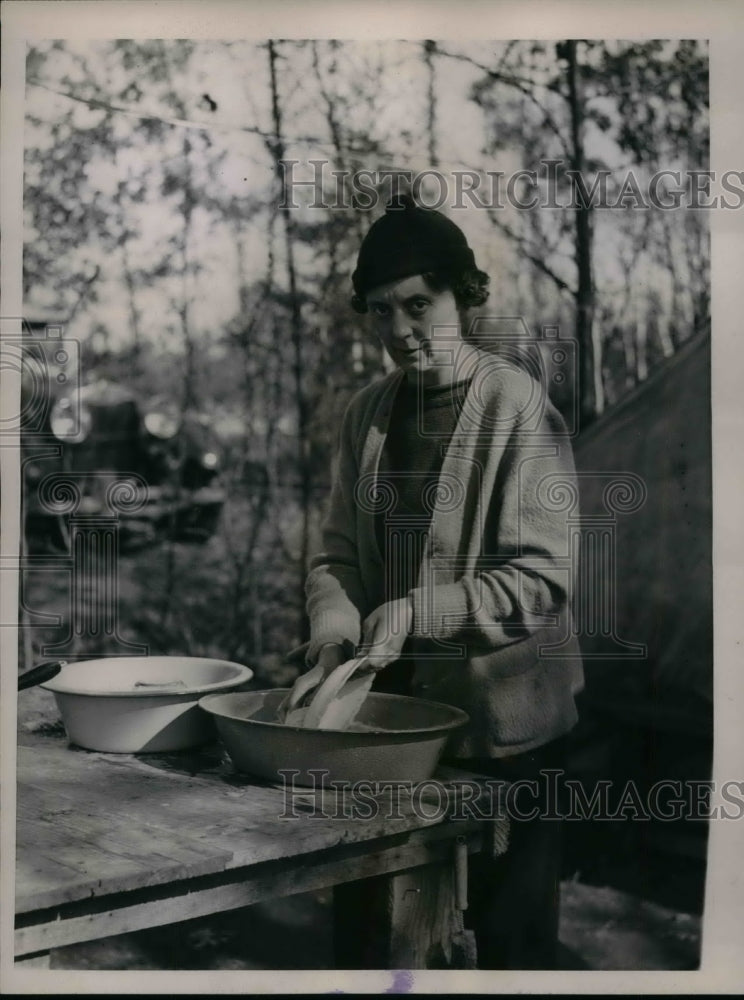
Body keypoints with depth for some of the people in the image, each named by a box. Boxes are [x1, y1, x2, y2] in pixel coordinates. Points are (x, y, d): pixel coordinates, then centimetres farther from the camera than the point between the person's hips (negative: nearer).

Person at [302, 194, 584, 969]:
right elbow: (339, 550, 9)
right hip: (396, 708, 5)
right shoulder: (369, 411, 6)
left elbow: (541, 579, -16)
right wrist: (334, 621, -10)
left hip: (502, 722, -5)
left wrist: (417, 611, -23)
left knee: (511, 933, 8)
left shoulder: (518, 406, -12)